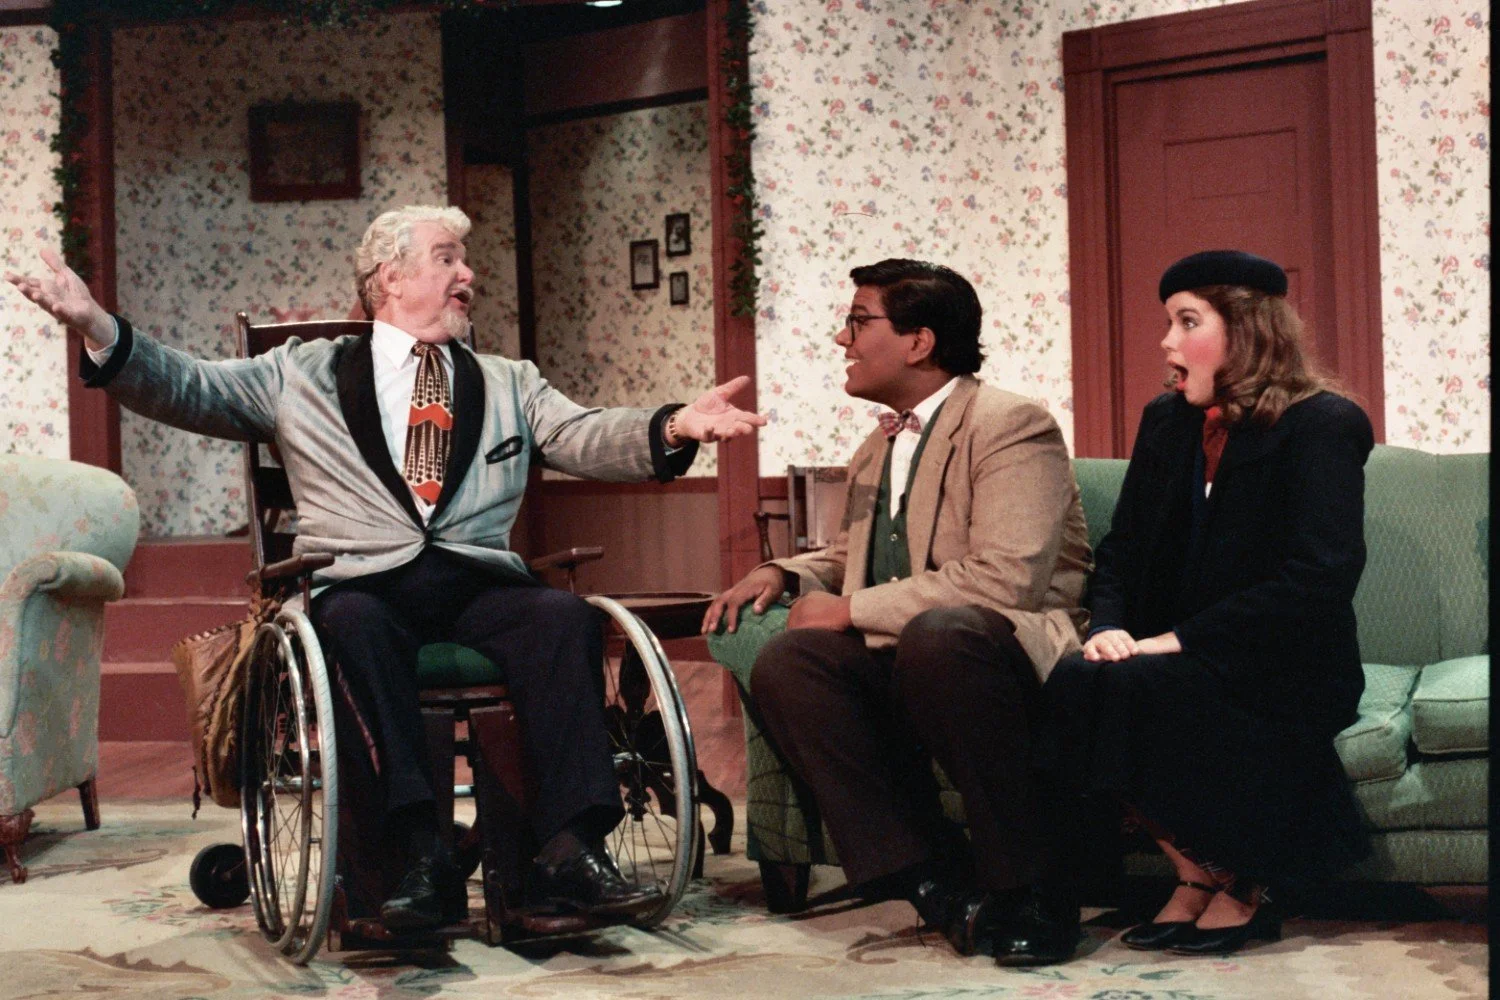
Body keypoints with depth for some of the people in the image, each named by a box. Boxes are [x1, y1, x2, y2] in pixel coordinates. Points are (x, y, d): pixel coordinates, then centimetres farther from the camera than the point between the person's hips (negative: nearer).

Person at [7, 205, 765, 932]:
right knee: (356, 623, -36)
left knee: (566, 615, -28)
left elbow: (588, 439, 7)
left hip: (479, 588, 2)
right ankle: (423, 856, -39)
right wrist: (99, 329, -10)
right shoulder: (304, 373, 18)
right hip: (365, 585, -2)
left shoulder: (510, 385, 24)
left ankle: (568, 848, -33)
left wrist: (672, 428, -15)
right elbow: (188, 390, 9)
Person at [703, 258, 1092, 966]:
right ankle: (933, 881, -20)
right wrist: (784, 574, 10)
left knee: (937, 633, -40)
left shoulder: (1012, 426, -8)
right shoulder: (877, 449, 19)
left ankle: (1027, 891, -27)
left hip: (1021, 654, -7)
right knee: (784, 664, -19)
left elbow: (1004, 581, -21)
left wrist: (853, 609, -16)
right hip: (903, 662, 8)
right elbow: (848, 556, 34)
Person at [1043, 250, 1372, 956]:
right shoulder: (1166, 421, 14)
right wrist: (1109, 627, -9)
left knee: (1131, 692, -33)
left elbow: (1319, 579, -18)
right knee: (1073, 682, -27)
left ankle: (1236, 885, -11)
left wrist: (1178, 640, -23)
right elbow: (1122, 547, 15)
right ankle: (1197, 873, -9)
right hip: (1177, 661, 6)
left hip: (1288, 675, -6)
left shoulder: (1322, 426, -7)